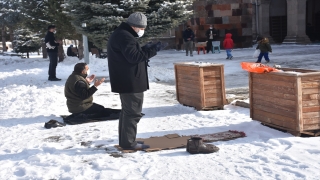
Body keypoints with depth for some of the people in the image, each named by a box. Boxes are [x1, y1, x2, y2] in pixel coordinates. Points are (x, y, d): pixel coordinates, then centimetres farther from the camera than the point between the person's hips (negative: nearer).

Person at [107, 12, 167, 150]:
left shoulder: (120, 34, 17)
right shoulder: (125, 36, -17)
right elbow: (134, 57, -23)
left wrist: (146, 49, 9)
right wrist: (153, 50, -19)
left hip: (126, 81, 11)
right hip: (130, 82, -11)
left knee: (127, 111, 16)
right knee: (133, 112, -6)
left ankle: (125, 141, 23)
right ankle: (129, 143, -1)